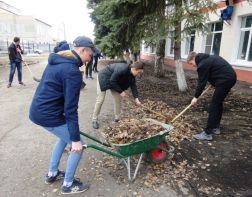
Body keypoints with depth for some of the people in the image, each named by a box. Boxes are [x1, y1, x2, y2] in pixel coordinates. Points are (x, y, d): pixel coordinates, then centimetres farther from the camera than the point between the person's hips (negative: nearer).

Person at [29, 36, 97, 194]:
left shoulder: (56, 61, 9)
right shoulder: (73, 72, -21)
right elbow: (70, 108, -22)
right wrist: (76, 139, -15)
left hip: (37, 110, 10)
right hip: (48, 115, -10)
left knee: (65, 136, 29)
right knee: (78, 146, 6)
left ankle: (52, 174, 41)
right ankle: (68, 184, 24)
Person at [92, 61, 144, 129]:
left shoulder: (131, 74, -12)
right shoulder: (122, 69, -37)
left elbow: (133, 85, -4)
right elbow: (112, 81, -31)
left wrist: (136, 98, -13)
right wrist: (121, 91, -25)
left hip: (114, 81, 8)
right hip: (104, 78, -7)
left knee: (118, 99, 4)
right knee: (100, 100, -7)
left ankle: (117, 118, 17)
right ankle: (94, 120, 6)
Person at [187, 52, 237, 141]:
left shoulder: (202, 65, -12)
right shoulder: (207, 58, 18)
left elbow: (201, 82, -10)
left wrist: (196, 97, -2)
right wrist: (214, 82, 19)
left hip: (225, 80, -10)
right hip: (230, 77, 10)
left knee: (214, 106, -8)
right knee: (218, 103, 18)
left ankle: (208, 133, -5)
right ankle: (215, 127, 27)